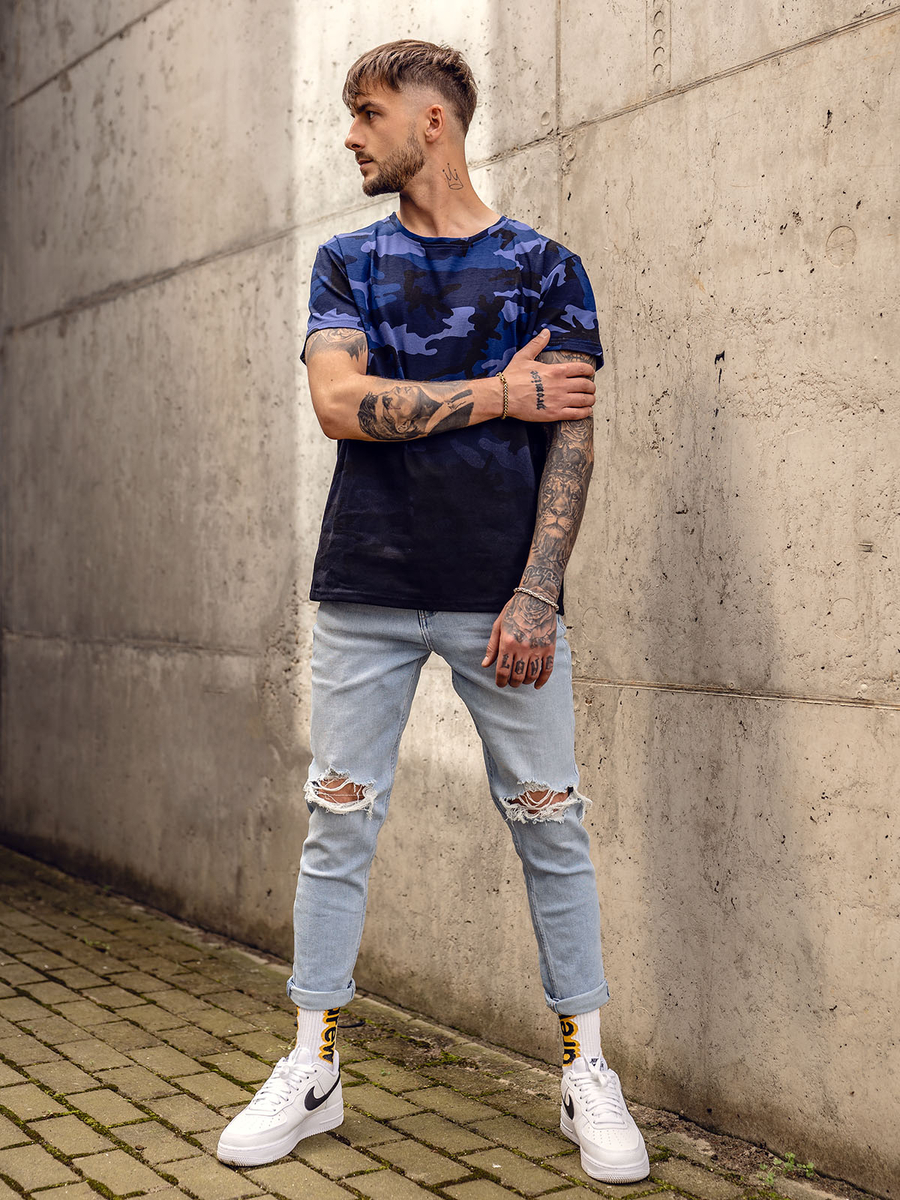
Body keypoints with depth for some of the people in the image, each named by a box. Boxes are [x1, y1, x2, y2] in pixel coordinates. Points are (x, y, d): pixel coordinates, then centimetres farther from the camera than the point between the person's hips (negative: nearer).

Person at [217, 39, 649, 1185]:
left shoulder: (545, 266, 7)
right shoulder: (348, 262, 12)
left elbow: (571, 442, -1)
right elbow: (341, 402, -5)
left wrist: (536, 596, -11)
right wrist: (500, 393, -8)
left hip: (505, 597, -1)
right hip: (366, 593, 2)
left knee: (551, 829, 2)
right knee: (338, 824, 4)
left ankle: (587, 1073, 15)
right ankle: (312, 1068, 17)